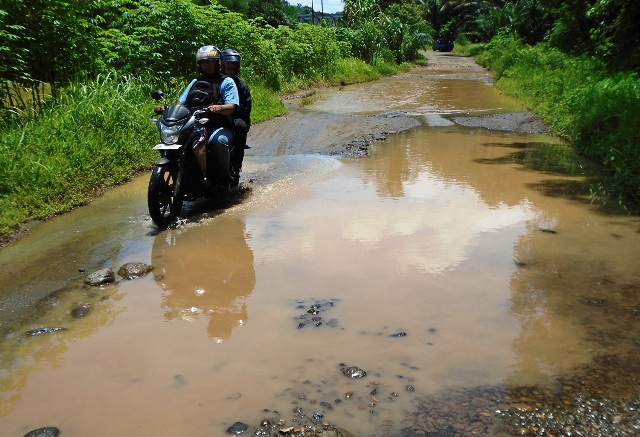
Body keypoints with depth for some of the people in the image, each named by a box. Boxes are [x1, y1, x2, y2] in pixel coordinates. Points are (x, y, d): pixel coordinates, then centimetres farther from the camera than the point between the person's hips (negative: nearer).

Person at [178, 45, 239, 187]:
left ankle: (226, 179, -26)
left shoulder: (226, 82, 8)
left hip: (219, 126, -5)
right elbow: (181, 102, 16)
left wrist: (219, 108, -29)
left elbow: (231, 107, -7)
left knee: (217, 141, -39)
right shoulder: (195, 82, 24)